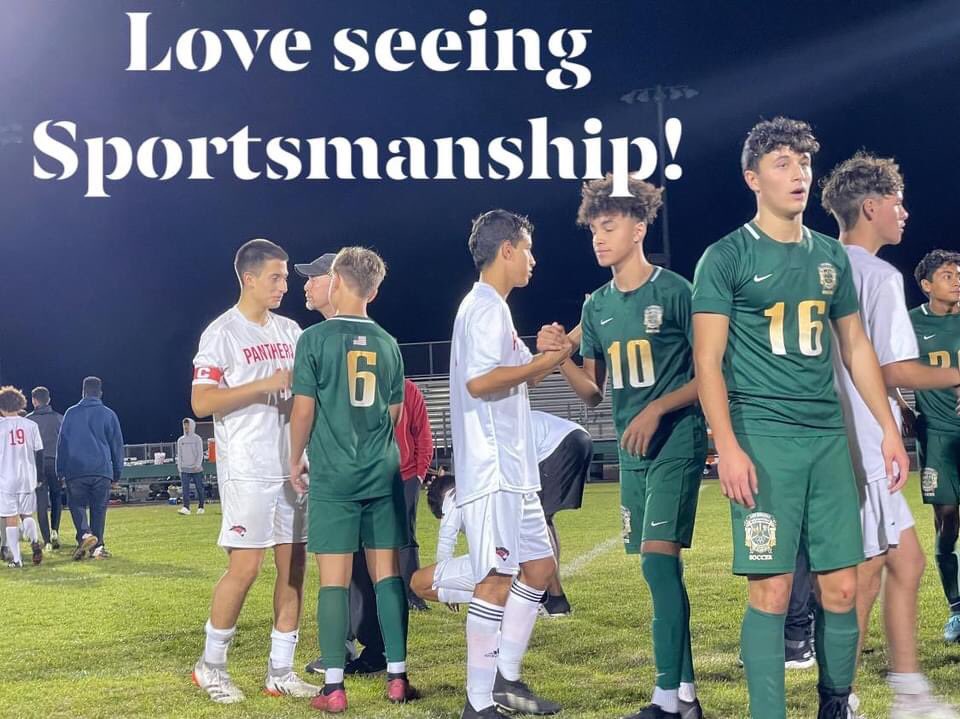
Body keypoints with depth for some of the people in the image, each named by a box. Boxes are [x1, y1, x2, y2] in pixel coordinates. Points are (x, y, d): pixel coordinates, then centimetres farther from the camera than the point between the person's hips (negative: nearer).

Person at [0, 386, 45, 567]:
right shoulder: (31, 425, 3)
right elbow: (39, 454, 5)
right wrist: (37, 476, 15)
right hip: (28, 479, 3)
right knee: (27, 515, 17)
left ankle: (16, 558, 1)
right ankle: (35, 542, -9)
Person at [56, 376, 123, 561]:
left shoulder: (71, 413, 6)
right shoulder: (109, 414, 6)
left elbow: (61, 442, 6)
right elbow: (117, 444, 9)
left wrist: (60, 470, 10)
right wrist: (117, 472, 16)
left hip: (75, 471, 0)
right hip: (102, 470, 0)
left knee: (77, 504, 9)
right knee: (99, 509, 7)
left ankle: (84, 534, -16)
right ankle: (97, 546, 3)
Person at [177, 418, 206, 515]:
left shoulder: (197, 439, 1)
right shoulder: (180, 440, 11)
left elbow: (200, 453, -4)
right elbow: (179, 455, 13)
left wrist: (197, 465, -15)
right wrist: (179, 467, 6)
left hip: (196, 469, -2)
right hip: (185, 469, 2)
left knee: (199, 488, 4)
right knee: (185, 489, -10)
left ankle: (201, 507, 15)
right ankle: (186, 507, -17)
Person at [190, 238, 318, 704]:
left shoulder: (290, 331, 14)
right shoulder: (222, 333, -6)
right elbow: (201, 403, -13)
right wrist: (265, 385, -19)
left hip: (291, 465, 7)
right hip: (247, 469, -7)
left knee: (294, 564, 5)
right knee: (245, 566, -8)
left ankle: (280, 671, 13)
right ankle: (210, 664, 9)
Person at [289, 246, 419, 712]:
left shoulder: (315, 338, -6)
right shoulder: (388, 343, 7)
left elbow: (304, 410, -5)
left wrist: (295, 461, 9)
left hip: (333, 476, -3)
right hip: (383, 473, 4)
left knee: (334, 579, -1)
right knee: (387, 574, 7)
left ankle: (334, 687, 1)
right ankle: (397, 677, 10)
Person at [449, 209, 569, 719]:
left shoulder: (493, 308, 20)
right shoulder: (484, 307, -12)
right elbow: (478, 381, -24)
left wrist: (547, 358, 14)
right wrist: (542, 362, -14)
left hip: (513, 471, 11)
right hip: (491, 470, -11)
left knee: (539, 567, 14)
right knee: (497, 578, -8)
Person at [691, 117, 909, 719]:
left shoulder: (831, 256, 14)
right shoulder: (726, 258, -2)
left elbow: (856, 347, 19)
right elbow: (708, 360, -6)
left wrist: (889, 428, 13)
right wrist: (728, 446, -15)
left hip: (829, 436, 5)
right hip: (763, 438, -5)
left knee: (842, 588, 5)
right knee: (772, 589, -5)